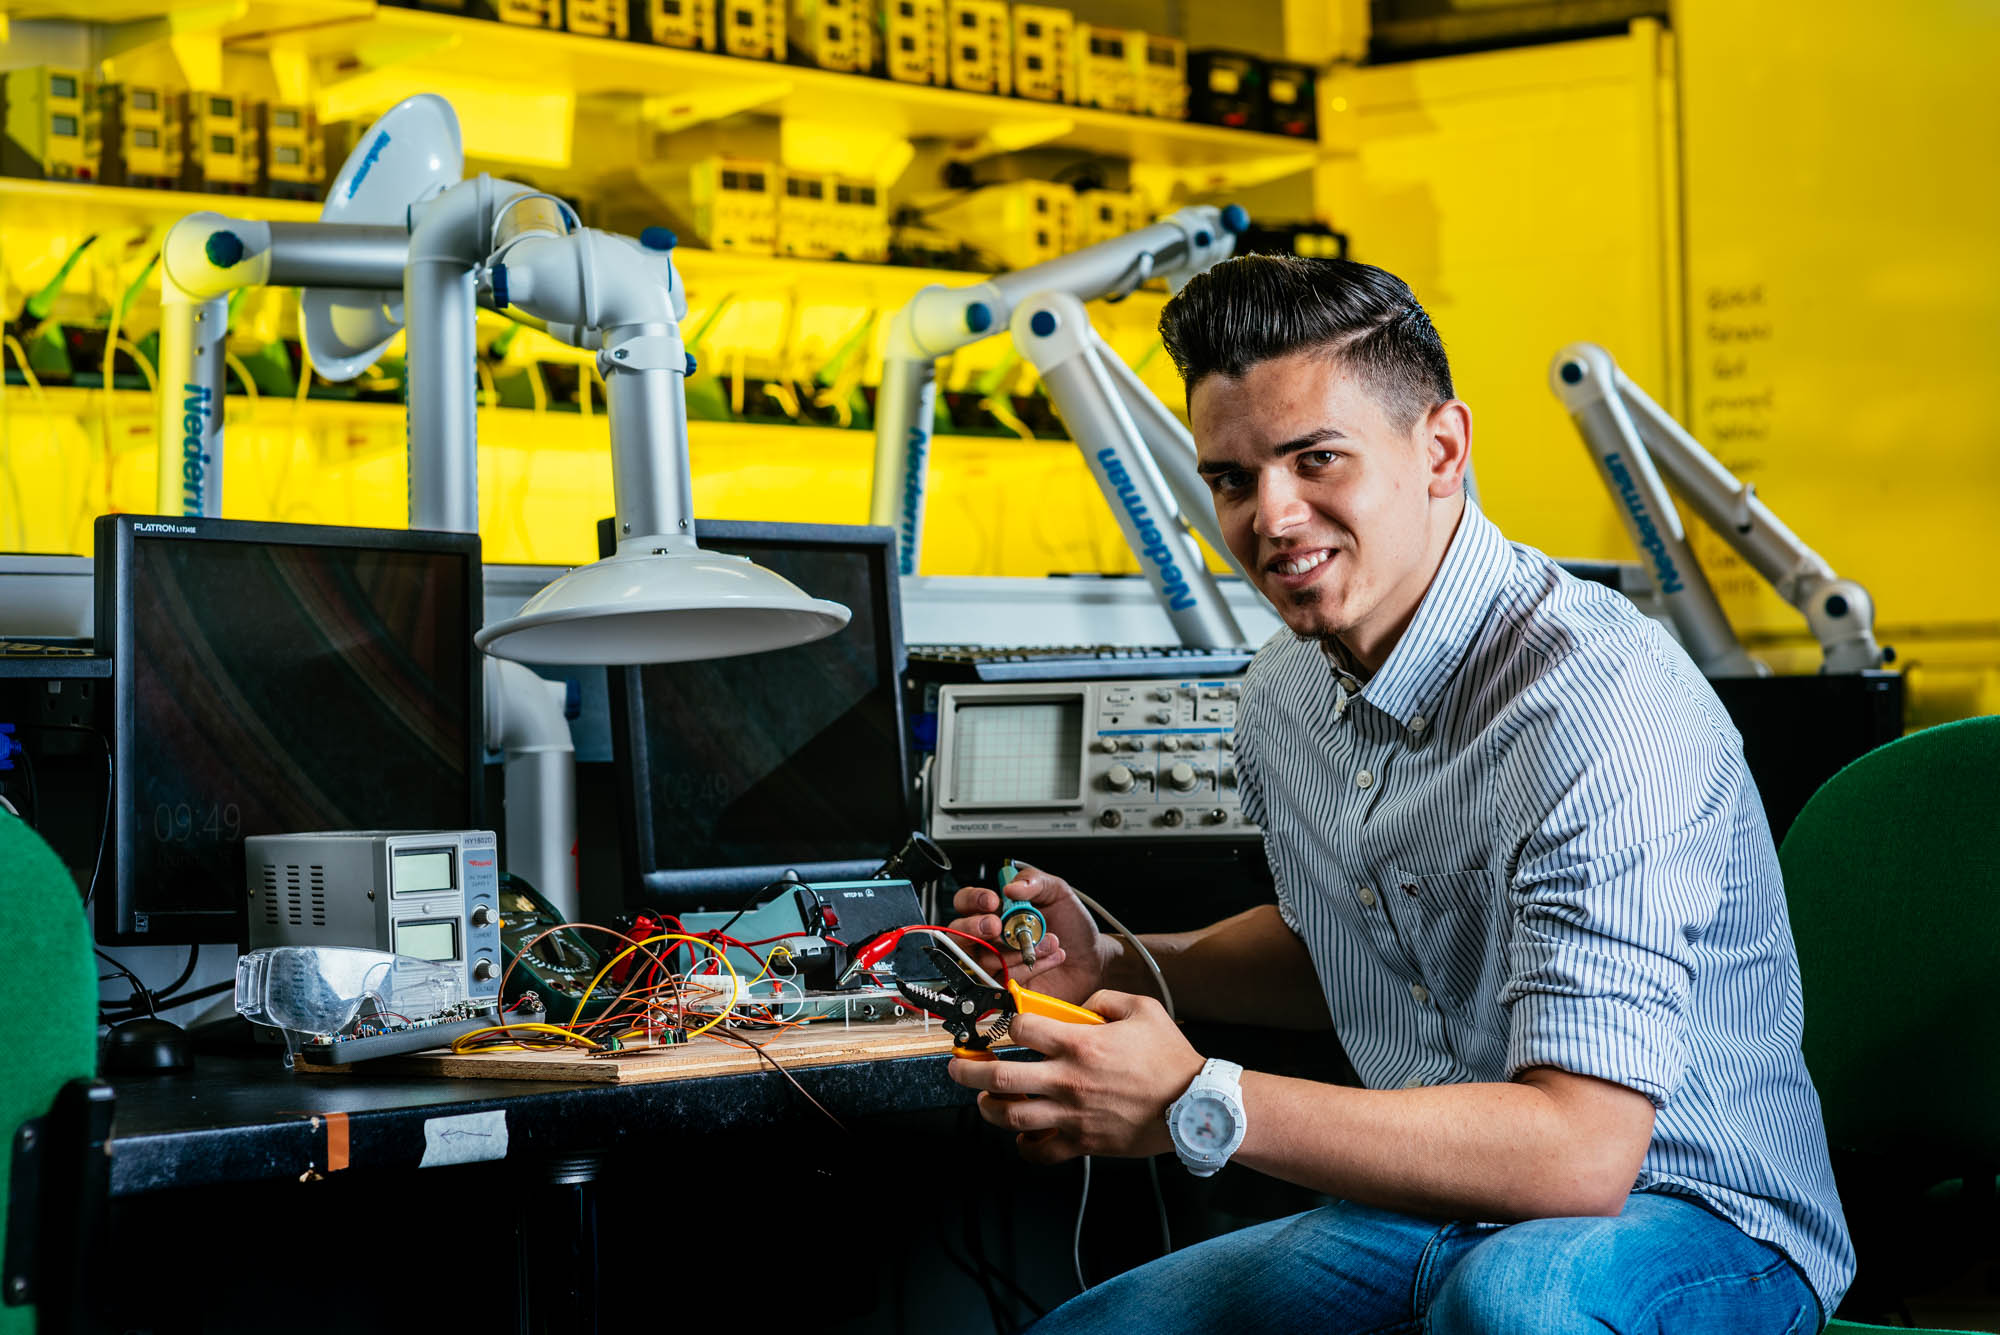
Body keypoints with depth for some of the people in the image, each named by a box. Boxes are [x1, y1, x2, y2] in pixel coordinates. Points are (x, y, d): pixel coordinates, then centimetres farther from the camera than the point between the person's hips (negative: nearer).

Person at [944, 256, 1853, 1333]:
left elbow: (1578, 1152, -32)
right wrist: (1118, 969, 5)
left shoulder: (1597, 701, -25)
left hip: (1701, 1225, -7)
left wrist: (1200, 1106, -31)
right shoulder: (1286, 690, 3)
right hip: (1439, 1215, 7)